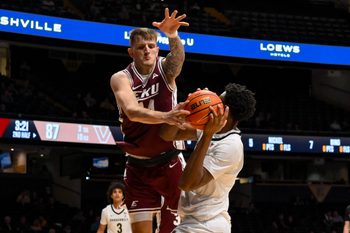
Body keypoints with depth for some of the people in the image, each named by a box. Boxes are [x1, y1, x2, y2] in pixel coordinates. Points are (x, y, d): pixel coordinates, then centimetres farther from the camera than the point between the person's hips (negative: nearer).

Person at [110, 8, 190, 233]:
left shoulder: (166, 69, -7)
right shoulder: (121, 78, -10)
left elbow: (178, 56, -32)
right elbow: (132, 111, -29)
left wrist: (173, 34, -56)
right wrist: (165, 116, -49)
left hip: (169, 162, 0)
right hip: (139, 167, 0)